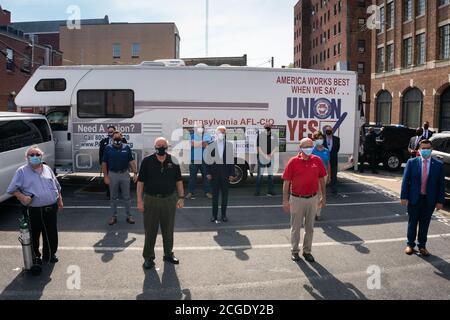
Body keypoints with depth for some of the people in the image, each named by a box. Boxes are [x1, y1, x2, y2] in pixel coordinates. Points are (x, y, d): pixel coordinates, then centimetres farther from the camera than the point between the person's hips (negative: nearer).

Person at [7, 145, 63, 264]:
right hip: (33, 211, -3)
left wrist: (60, 200, 16)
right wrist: (22, 197, -18)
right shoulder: (22, 171, -3)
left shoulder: (47, 169, 10)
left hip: (51, 209, 3)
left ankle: (50, 254, 31)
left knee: (51, 233, 12)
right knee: (34, 235, 9)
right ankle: (35, 256, 28)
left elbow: (57, 187, 17)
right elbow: (12, 189, -4)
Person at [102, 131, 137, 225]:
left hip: (125, 174, 0)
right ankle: (114, 216, 22)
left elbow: (131, 161, 1)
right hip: (113, 175, 0)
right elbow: (104, 163, 0)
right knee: (113, 197, 11)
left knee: (126, 197, 8)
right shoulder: (108, 148, -1)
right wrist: (105, 176, -6)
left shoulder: (126, 147, 0)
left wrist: (135, 173, -6)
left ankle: (129, 216, 18)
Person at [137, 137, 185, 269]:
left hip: (169, 199, 2)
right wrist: (139, 200, -7)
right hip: (151, 200, -2)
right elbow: (140, 182, -2)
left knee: (168, 229, 13)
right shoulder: (147, 161, -4)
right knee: (150, 230, 5)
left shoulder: (173, 161, 2)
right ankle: (148, 257, 19)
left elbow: (178, 180, 9)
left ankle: (168, 254, 30)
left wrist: (181, 197, 3)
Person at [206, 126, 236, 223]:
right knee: (215, 195, 7)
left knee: (225, 195, 8)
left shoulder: (229, 145, 0)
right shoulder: (211, 145, -1)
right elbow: (208, 160, 1)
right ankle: (214, 215, 15)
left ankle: (224, 215, 18)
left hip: (225, 174, 1)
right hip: (215, 173, 0)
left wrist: (232, 173, -3)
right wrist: (208, 172, -4)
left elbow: (231, 159, 1)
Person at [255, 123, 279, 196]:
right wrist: (265, 156, -12)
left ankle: (270, 191, 17)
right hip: (261, 157, -3)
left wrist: (271, 154, -8)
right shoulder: (260, 136, -3)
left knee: (271, 175, 9)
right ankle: (258, 191, 6)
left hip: (271, 158, 3)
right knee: (259, 175, 0)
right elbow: (258, 147, -6)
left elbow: (276, 147, 7)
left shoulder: (273, 136, 5)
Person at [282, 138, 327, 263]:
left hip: (313, 199, 3)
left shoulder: (317, 160, -1)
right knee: (296, 227, 10)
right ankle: (294, 251, 25)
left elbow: (321, 180, 9)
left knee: (310, 227, 14)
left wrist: (323, 196, 9)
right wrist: (285, 201, -9)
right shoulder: (293, 161, -9)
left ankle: (307, 251, 28)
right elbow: (286, 182, -7)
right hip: (297, 199, -3)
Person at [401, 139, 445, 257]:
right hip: (414, 198, -1)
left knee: (425, 224, 11)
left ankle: (422, 246, 26)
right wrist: (404, 197, -8)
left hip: (430, 200, 1)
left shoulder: (438, 165, -1)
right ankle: (410, 244, 26)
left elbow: (442, 184, 1)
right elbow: (405, 180, -3)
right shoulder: (412, 162, -3)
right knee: (412, 223, 12)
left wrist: (440, 201, -3)